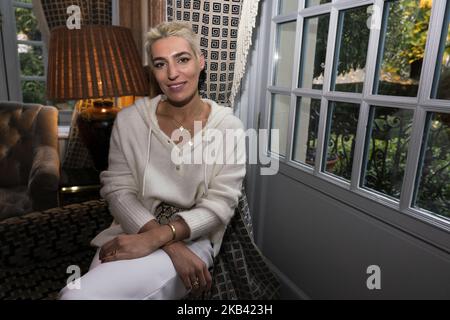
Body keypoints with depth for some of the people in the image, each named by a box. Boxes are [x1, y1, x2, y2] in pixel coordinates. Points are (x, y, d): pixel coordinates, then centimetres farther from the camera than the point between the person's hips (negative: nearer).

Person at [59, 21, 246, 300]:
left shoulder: (228, 127, -6)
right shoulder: (129, 120, -1)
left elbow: (220, 204, -10)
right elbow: (117, 190, -5)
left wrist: (154, 238, -23)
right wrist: (172, 245, -19)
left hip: (194, 239, -2)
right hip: (132, 232, 3)